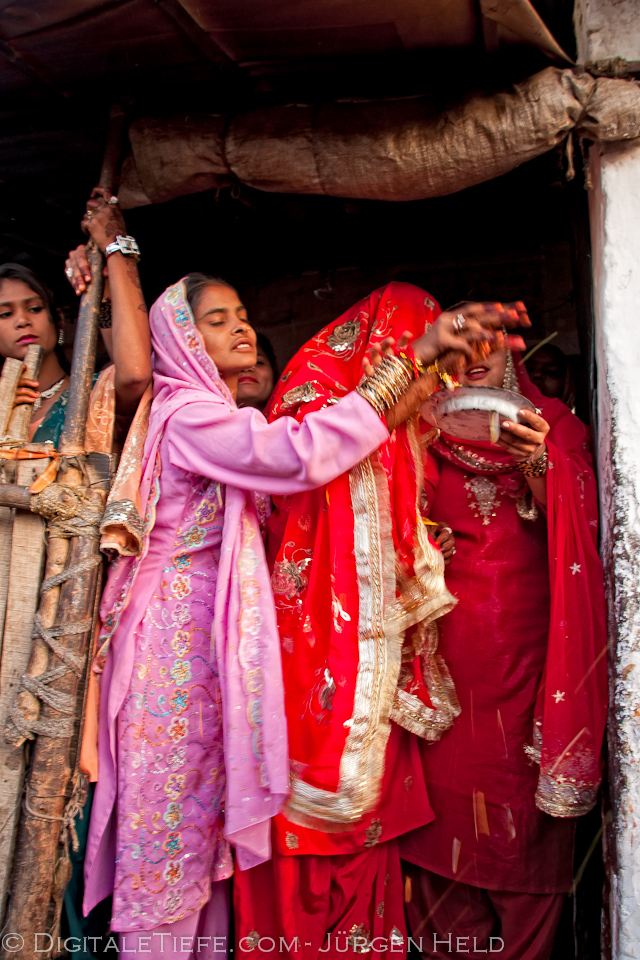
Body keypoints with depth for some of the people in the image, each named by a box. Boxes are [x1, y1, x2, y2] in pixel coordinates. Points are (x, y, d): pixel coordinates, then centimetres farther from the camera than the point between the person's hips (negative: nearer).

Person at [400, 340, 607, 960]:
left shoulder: (553, 426, 12)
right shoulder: (430, 433, 13)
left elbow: (573, 525, -2)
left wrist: (538, 466, -19)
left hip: (527, 644, 0)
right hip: (449, 645, 1)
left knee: (526, 807, -2)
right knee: (448, 794, 0)